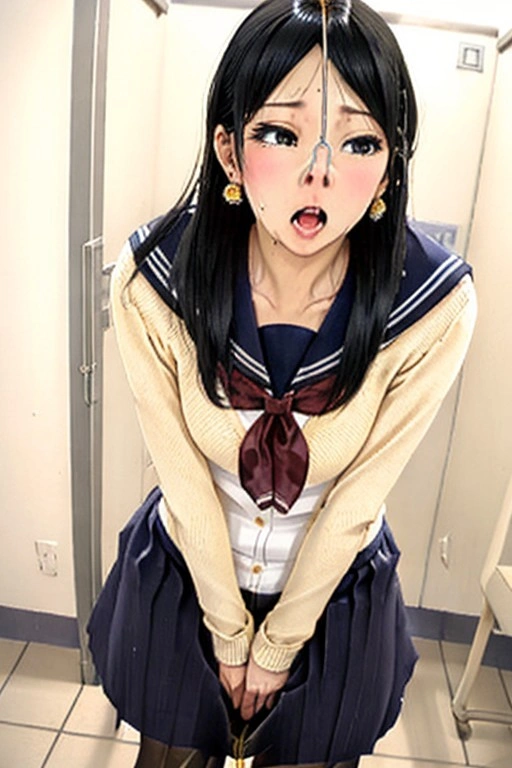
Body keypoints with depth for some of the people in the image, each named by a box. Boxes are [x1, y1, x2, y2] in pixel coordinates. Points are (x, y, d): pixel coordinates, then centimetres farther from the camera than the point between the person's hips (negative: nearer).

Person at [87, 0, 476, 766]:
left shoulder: (436, 304, -27)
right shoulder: (153, 280, -26)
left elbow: (356, 501, -18)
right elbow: (185, 481, -17)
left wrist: (276, 646, -6)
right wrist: (227, 633, -5)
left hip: (335, 589, 0)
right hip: (184, 575, 1)